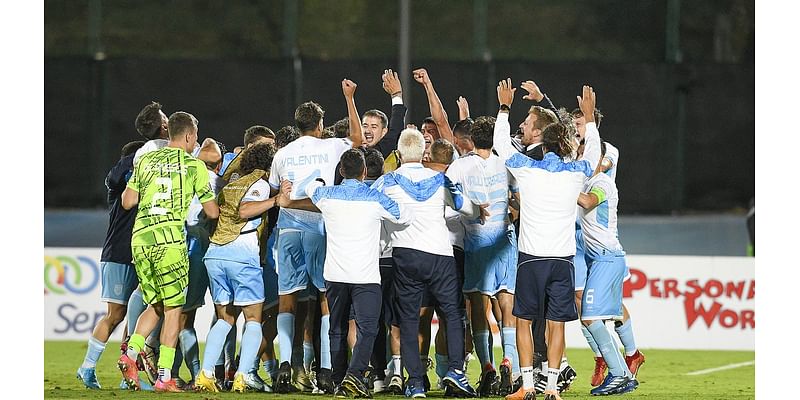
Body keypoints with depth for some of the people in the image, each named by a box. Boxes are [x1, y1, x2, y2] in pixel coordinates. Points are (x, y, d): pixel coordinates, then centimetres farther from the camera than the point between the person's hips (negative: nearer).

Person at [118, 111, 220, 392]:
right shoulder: (194, 165, 5)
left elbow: (127, 202, 12)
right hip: (170, 237, -4)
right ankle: (164, 377, -2)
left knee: (155, 306, 17)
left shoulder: (146, 160, 14)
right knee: (173, 308, 3)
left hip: (140, 239, 4)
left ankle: (131, 353, -5)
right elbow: (212, 212, 9)